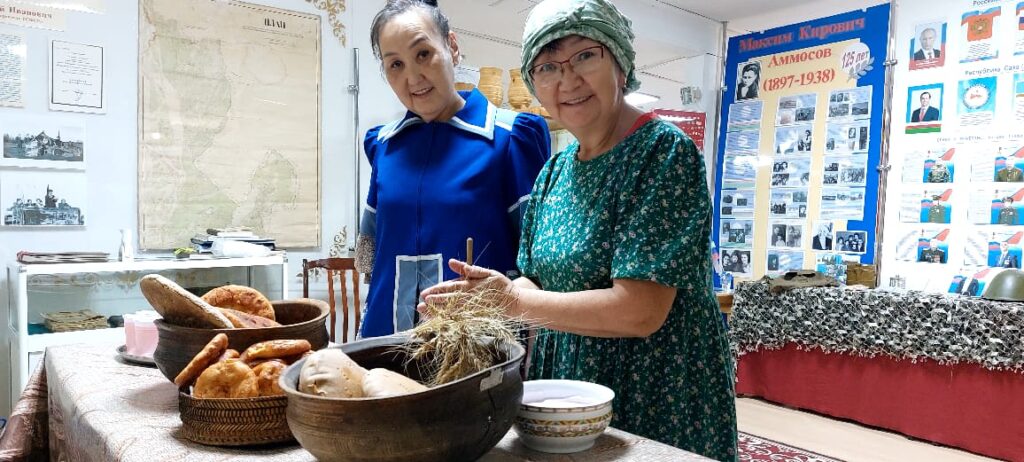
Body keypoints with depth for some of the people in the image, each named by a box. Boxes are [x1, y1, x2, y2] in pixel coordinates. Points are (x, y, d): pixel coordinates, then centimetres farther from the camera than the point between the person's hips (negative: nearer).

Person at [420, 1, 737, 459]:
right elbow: (542, 284, 8)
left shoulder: (665, 151, -18)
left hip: (656, 400, -6)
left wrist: (514, 299, -20)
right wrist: (478, 296, -10)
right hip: (564, 382, 7)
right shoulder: (555, 169, 3)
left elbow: (639, 311, -25)